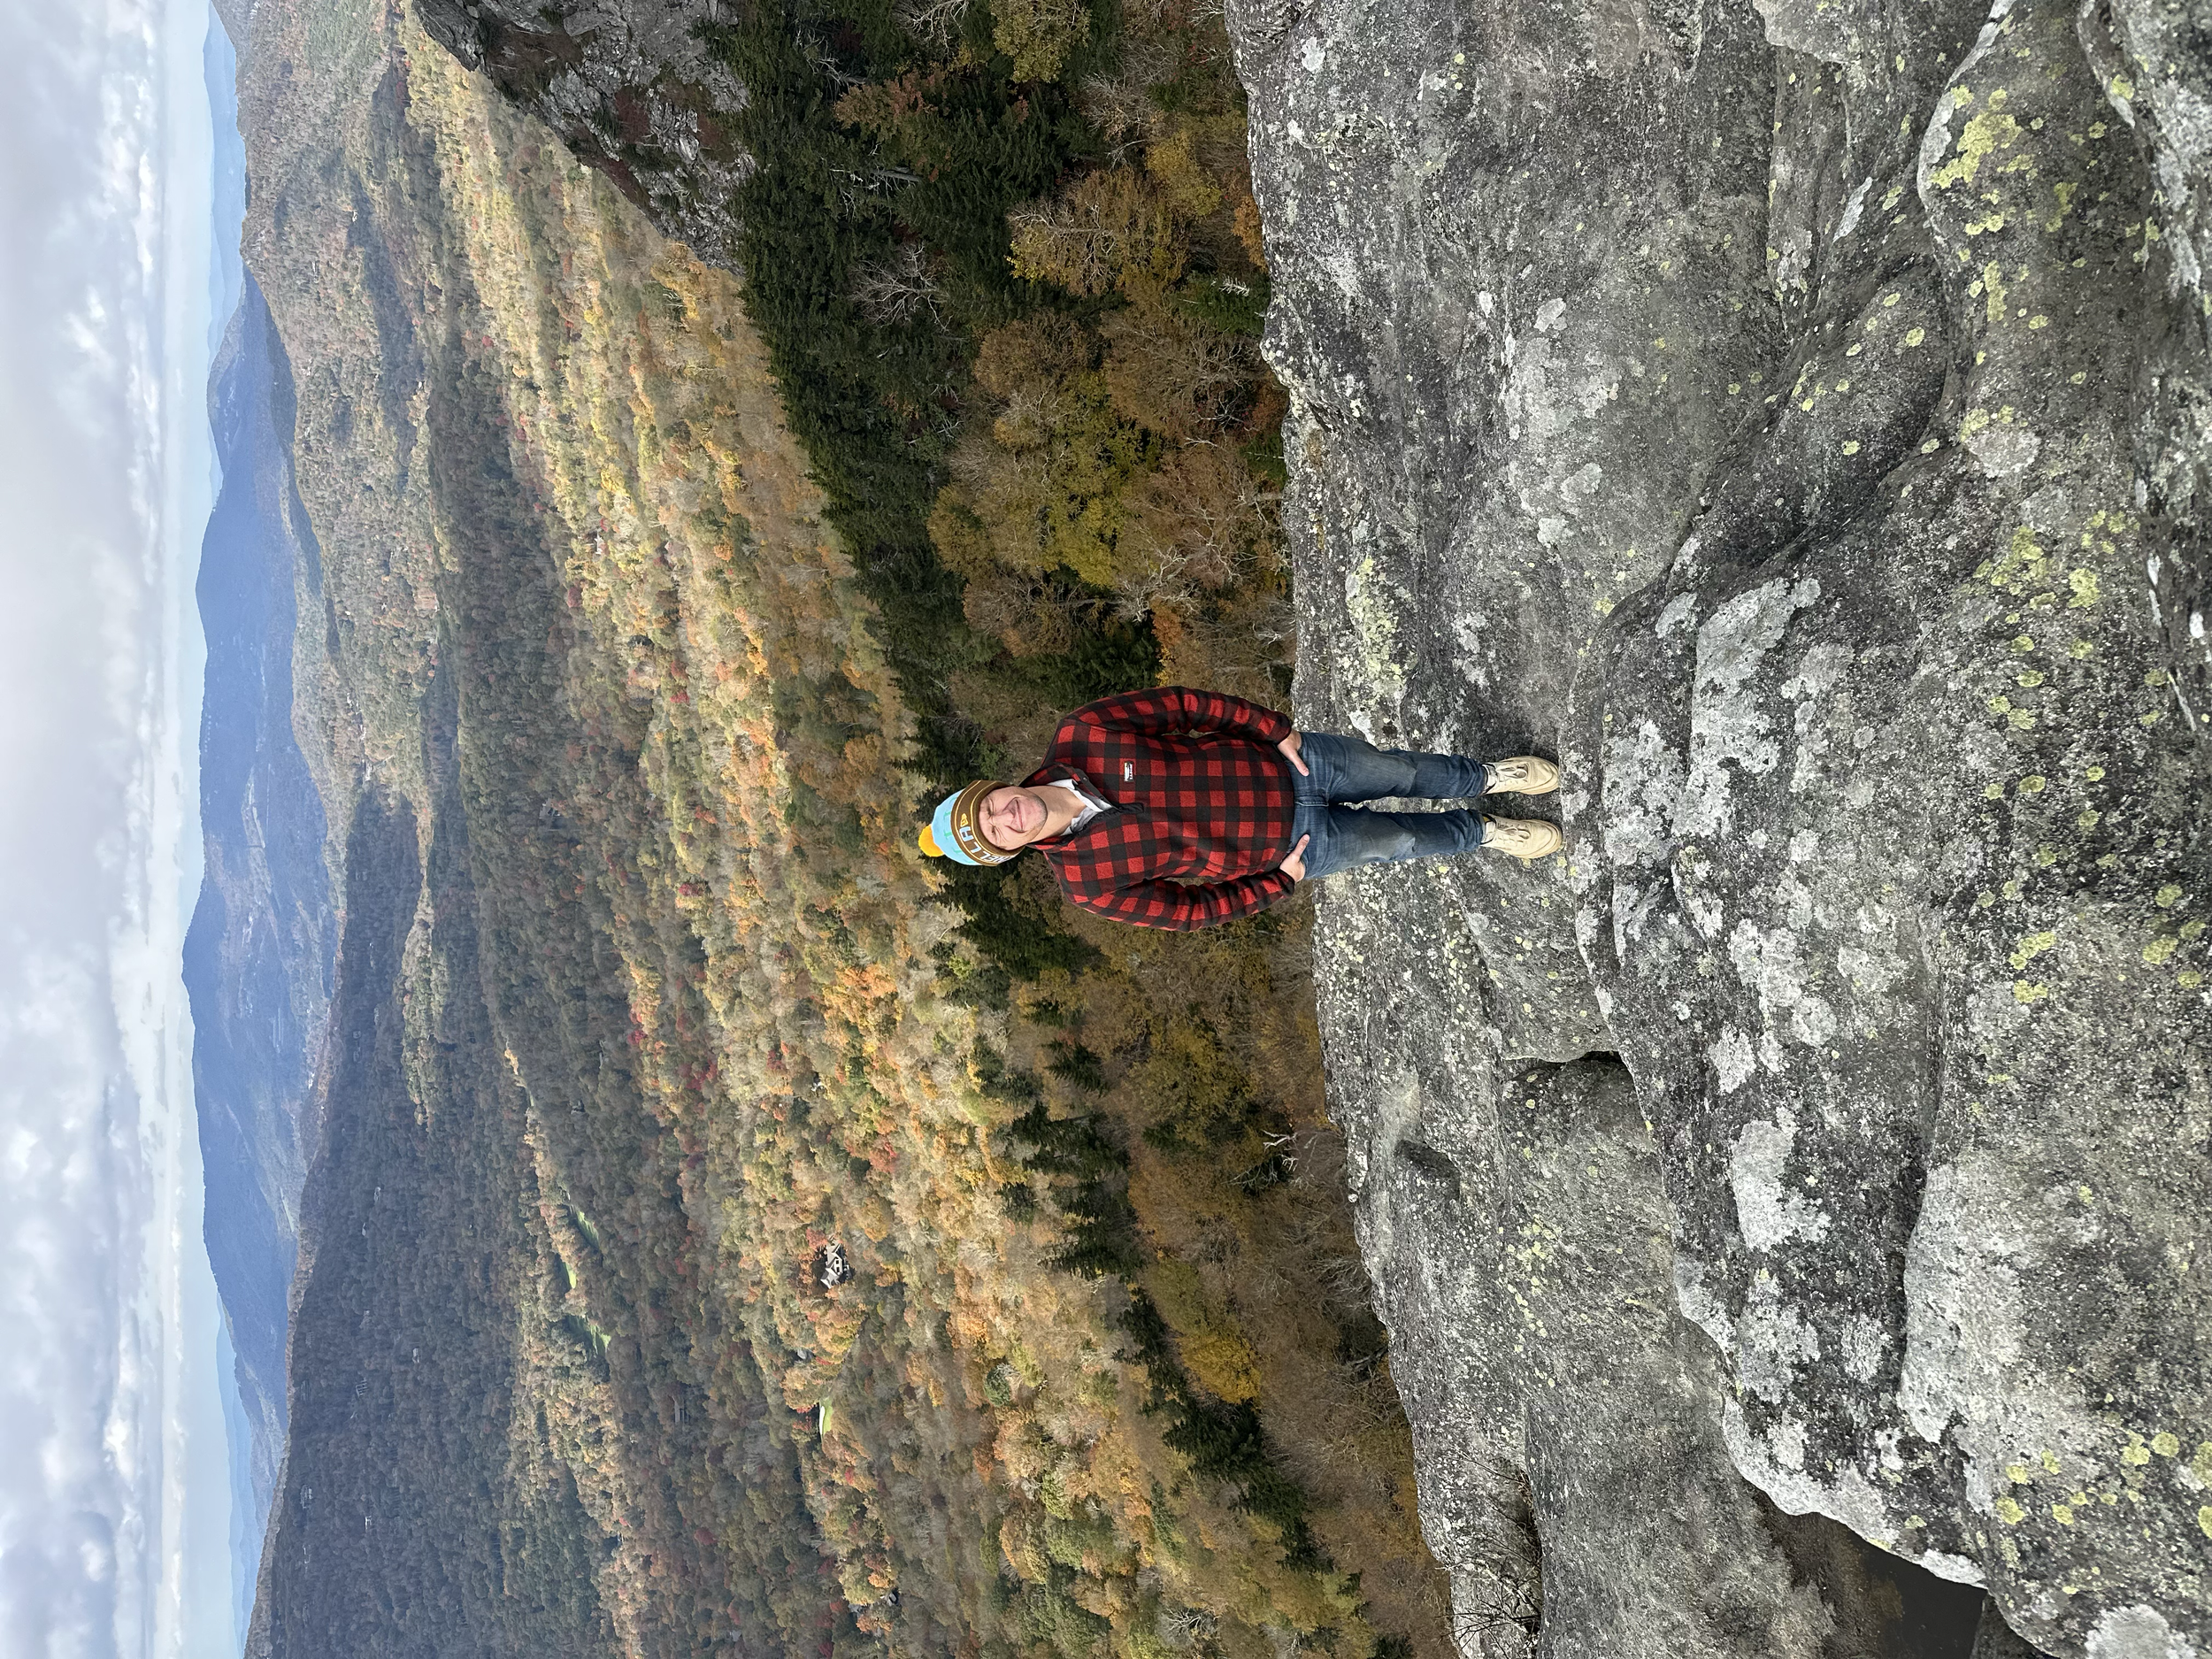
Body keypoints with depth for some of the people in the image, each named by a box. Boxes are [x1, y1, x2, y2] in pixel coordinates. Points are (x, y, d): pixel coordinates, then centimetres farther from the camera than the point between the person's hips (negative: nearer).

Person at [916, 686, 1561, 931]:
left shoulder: (1080, 735, -17)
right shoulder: (1088, 883, -19)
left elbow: (1182, 703, -6)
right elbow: (1189, 908, -10)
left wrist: (1279, 730, -10)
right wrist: (1277, 883, -9)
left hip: (1284, 761, 2)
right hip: (1293, 844, -2)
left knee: (1396, 769, 0)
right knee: (1400, 840, -1)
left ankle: (1488, 776, 33)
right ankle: (1484, 834, 33)